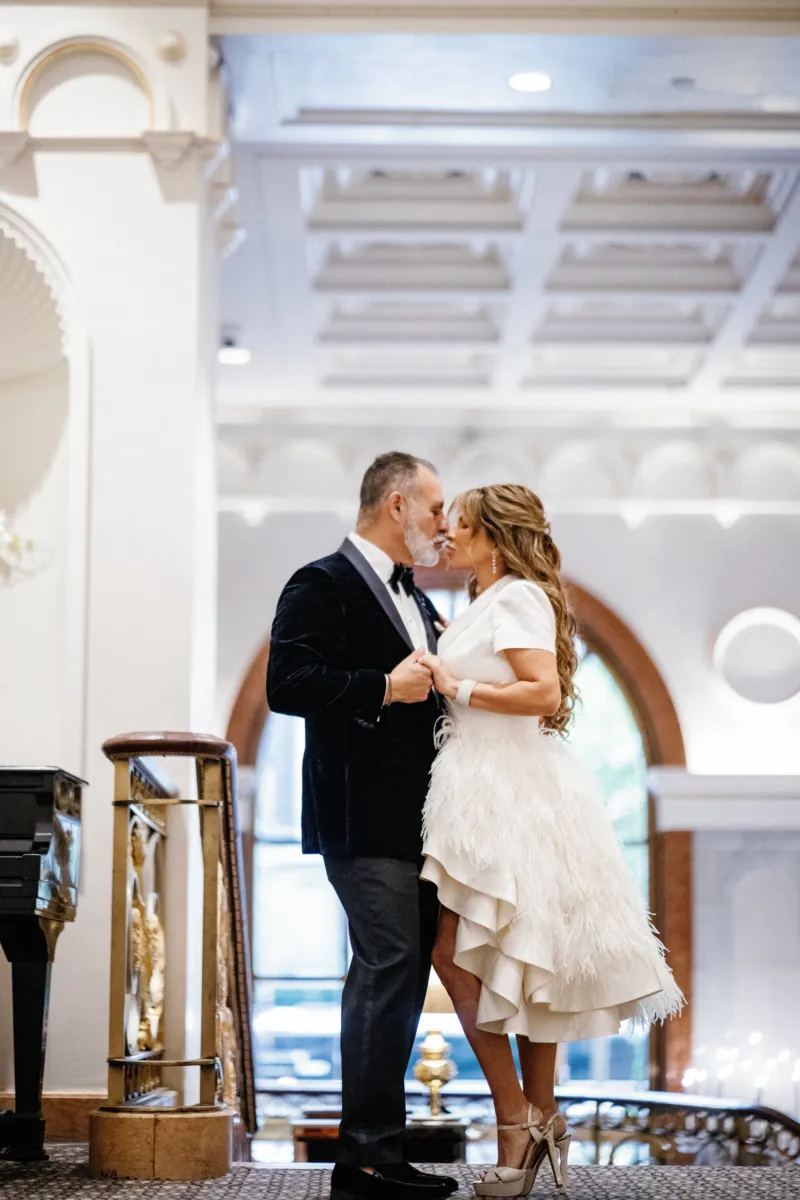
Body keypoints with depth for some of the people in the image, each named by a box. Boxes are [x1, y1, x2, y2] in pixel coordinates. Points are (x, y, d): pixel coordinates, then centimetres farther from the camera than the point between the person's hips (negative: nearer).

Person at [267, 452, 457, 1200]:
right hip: (364, 820, -10)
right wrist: (384, 688, -22)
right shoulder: (323, 586, -7)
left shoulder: (415, 601, 22)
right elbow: (286, 685, -18)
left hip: (413, 821, 10)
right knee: (388, 968, -14)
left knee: (399, 973, 11)